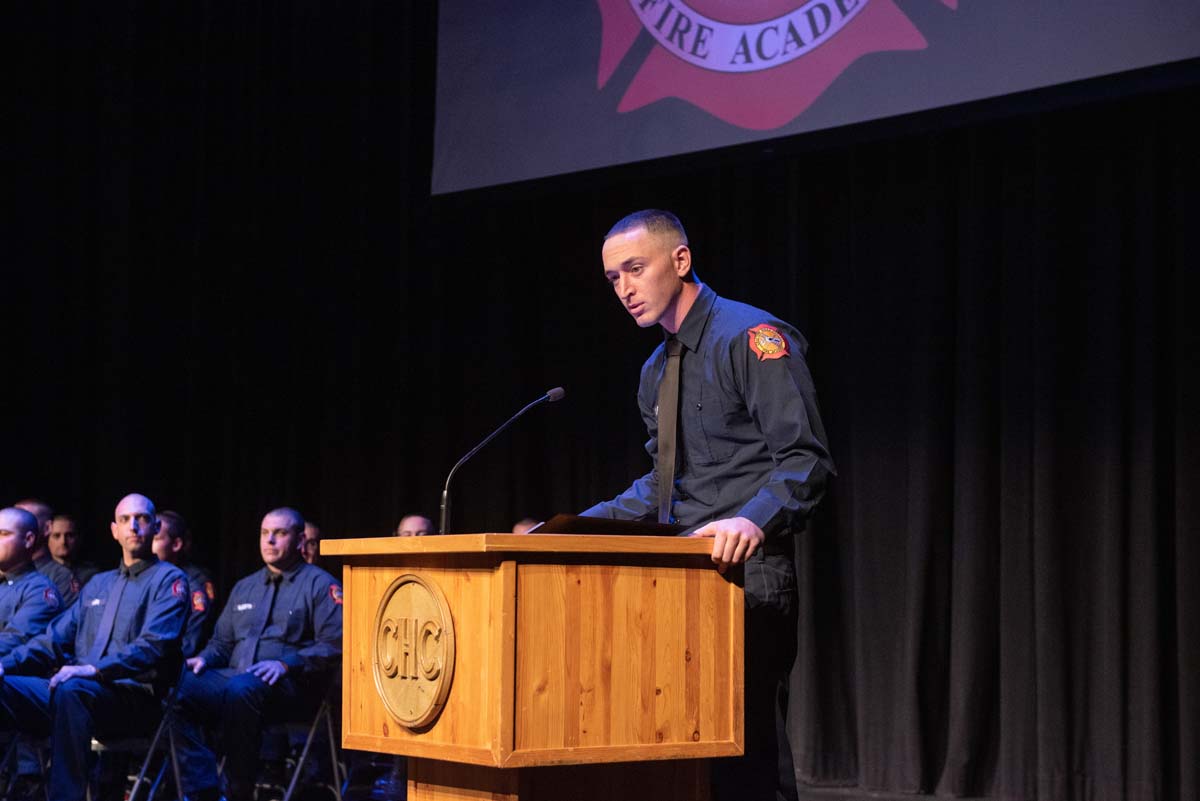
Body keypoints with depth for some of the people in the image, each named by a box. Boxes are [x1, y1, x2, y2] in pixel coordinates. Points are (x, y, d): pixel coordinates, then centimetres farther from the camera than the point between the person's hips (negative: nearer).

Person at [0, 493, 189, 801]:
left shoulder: (168, 579, 5)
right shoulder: (98, 584, 27)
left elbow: (155, 646, -11)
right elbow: (56, 637, 22)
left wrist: (94, 669, -25)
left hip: (136, 697, -6)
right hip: (79, 691, 6)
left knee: (70, 690, -38)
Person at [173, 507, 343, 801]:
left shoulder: (320, 585, 6)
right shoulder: (245, 587, 27)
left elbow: (334, 645, -6)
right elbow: (222, 642, 30)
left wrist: (286, 664, -18)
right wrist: (205, 658, 6)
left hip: (291, 685, -6)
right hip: (233, 676, 6)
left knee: (242, 688, -40)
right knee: (179, 686, -23)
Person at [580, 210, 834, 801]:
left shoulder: (752, 337, -9)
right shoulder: (657, 371, 17)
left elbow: (804, 459, -17)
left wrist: (754, 520, -34)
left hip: (747, 574, -9)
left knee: (747, 753, -12)